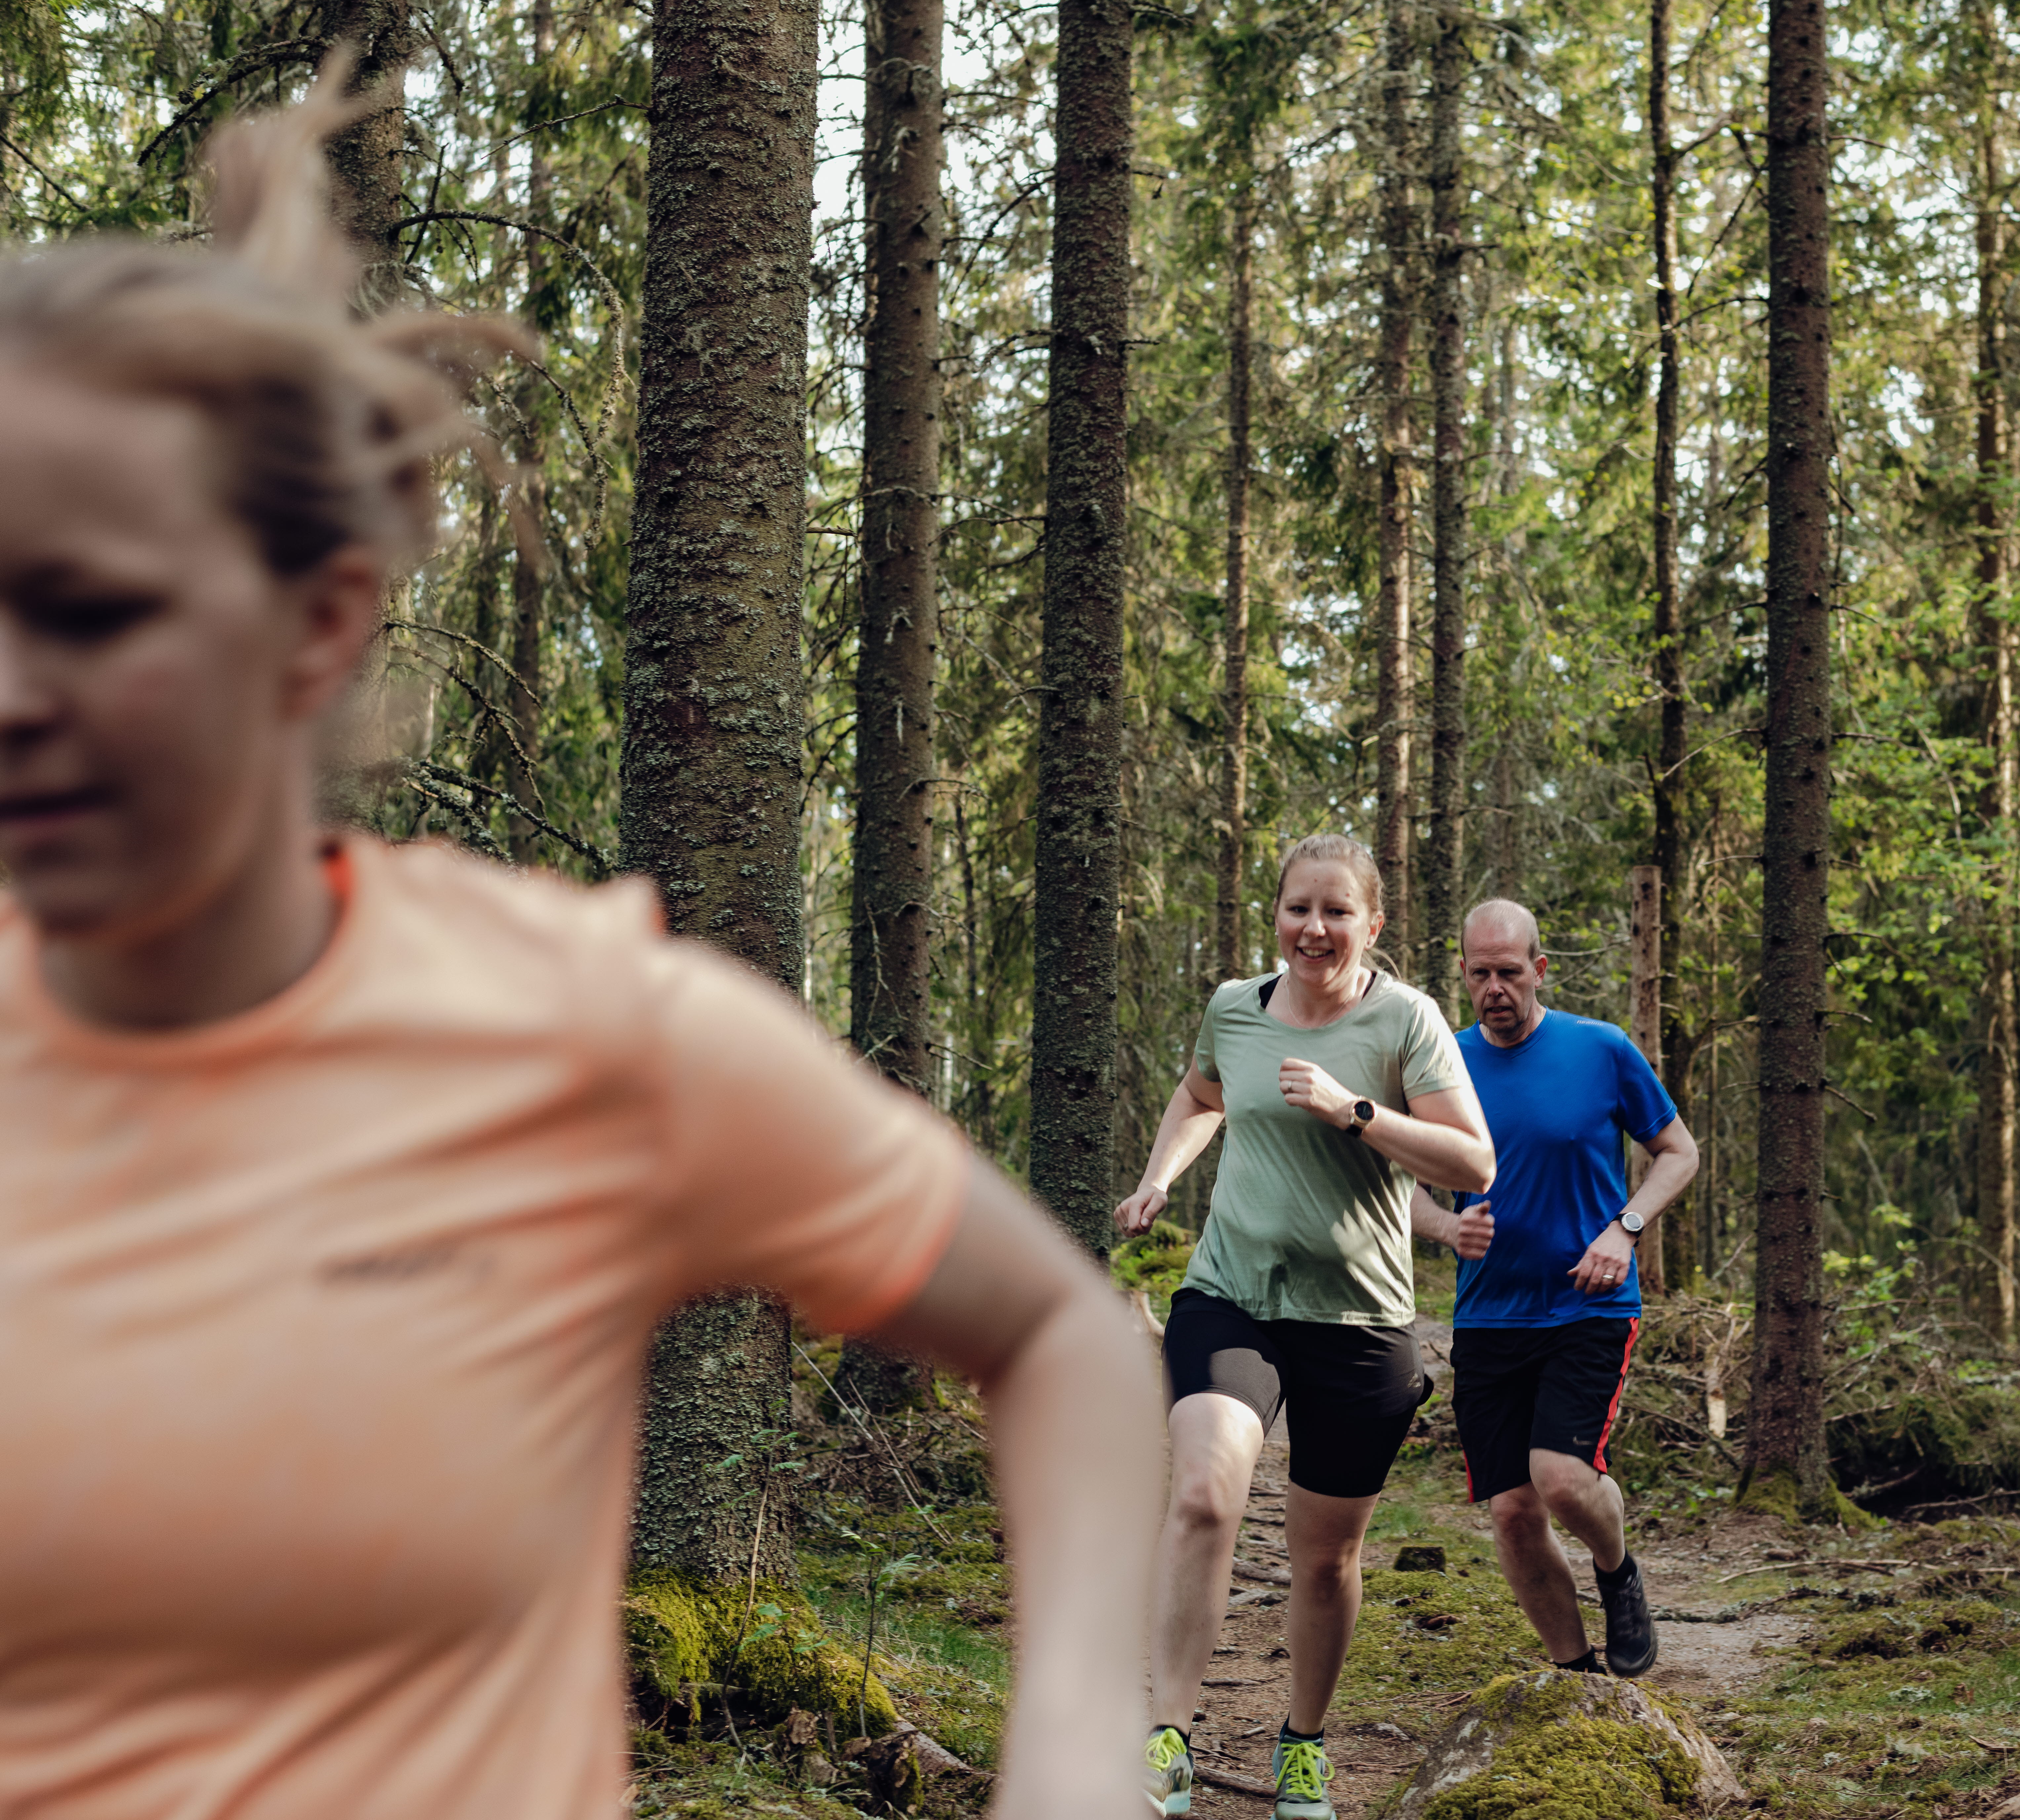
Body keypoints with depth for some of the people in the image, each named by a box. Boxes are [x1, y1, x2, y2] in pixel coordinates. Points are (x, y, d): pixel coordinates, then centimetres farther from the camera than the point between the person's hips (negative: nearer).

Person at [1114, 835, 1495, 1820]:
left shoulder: (1403, 1018, -5)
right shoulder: (1232, 1008, 5)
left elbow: (1474, 1163, -12)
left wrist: (1352, 1110, -21)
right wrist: (1159, 1176, 11)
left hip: (1358, 1321, -1)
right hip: (1227, 1296, 1)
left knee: (1326, 1556, 9)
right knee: (1202, 1497, -24)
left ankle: (1304, 1741, 33)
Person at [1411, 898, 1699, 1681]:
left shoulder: (1603, 1052, -3)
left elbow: (1679, 1153, 7)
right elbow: (1405, 1185, 12)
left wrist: (1625, 1228, -10)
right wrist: (1449, 1227, -10)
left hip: (1590, 1309, -3)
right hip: (1488, 1317, 3)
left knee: (1563, 1478, -21)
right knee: (1513, 1512, 0)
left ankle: (1619, 1573, 13)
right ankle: (1577, 1672, 20)